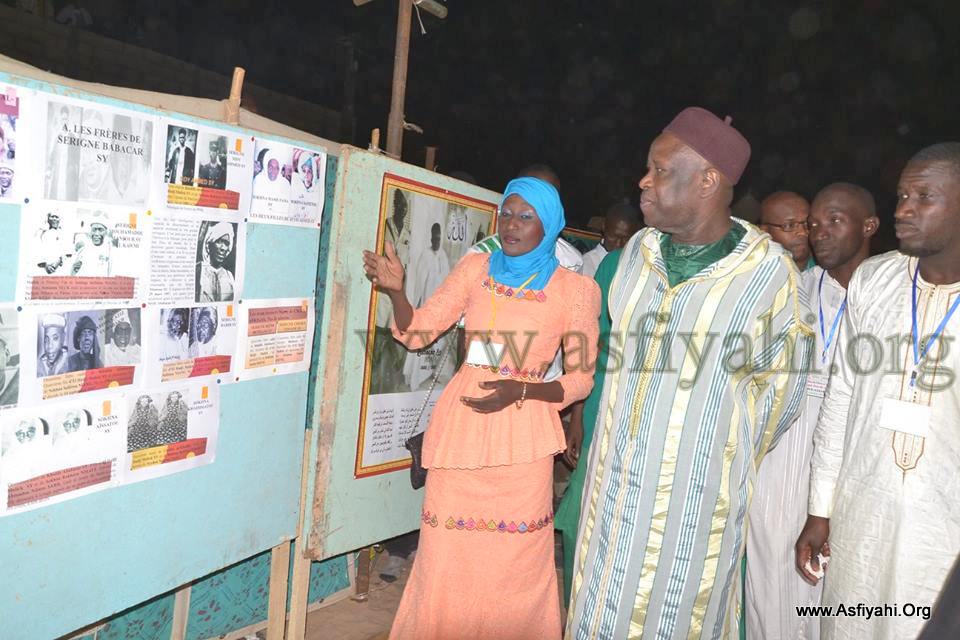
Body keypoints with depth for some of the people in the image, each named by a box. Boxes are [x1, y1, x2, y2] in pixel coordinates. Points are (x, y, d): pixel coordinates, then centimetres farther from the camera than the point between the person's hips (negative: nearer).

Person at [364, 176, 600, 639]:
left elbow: (581, 378, 1)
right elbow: (416, 333, 4)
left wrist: (520, 390, -15)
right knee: (447, 557, 7)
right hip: (460, 427, 2)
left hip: (522, 435, -2)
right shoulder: (476, 268, 5)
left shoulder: (576, 289, -2)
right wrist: (395, 290, -15)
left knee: (514, 562, 6)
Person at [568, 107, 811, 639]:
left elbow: (781, 377, -1)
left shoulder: (767, 270, -13)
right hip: (617, 474, 5)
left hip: (696, 483, -4)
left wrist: (734, 453, 4)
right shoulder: (639, 250, 1)